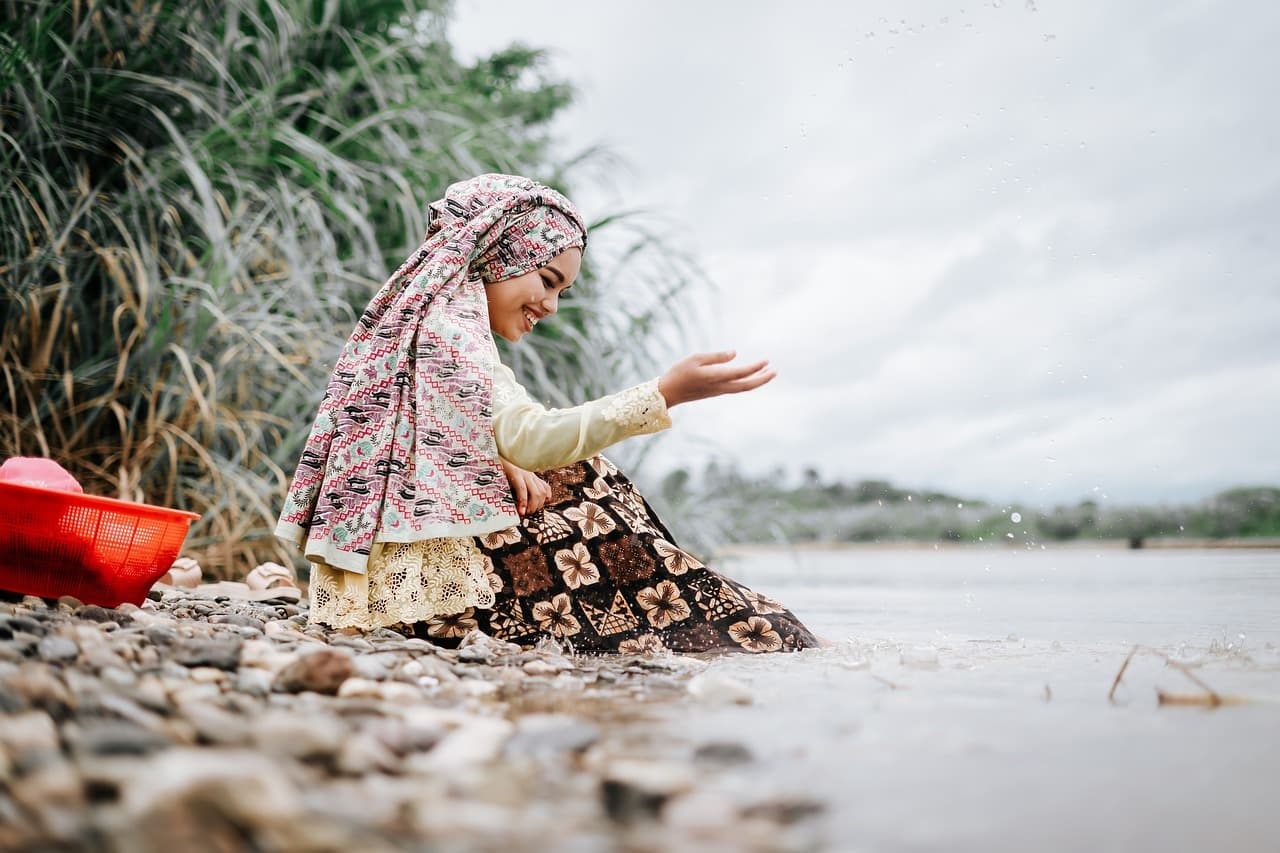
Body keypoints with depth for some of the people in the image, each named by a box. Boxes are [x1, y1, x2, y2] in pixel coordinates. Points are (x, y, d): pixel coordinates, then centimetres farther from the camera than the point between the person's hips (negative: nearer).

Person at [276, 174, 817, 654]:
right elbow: (527, 438, -24)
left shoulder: (435, 320, 19)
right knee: (590, 514, -8)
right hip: (416, 574, -9)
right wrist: (666, 393, -27)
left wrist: (502, 465, -12)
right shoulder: (444, 324, -13)